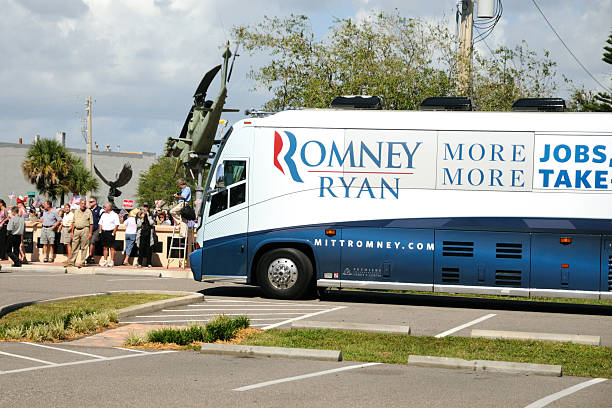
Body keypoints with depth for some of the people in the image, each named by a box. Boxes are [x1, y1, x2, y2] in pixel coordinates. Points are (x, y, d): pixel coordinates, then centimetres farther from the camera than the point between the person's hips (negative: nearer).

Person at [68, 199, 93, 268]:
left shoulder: (88, 212, 1)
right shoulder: (76, 211, 13)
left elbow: (91, 223, -2)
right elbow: (73, 222, 16)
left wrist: (90, 233, -8)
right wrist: (72, 232, 10)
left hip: (85, 229, -4)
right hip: (76, 230, 4)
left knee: (84, 247, -2)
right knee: (74, 247, 6)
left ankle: (82, 262, 2)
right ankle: (71, 262, 11)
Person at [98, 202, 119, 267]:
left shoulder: (114, 215, -3)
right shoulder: (103, 214, 15)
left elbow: (116, 225, -8)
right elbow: (100, 224, 19)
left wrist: (113, 233, -14)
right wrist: (100, 232, 8)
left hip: (110, 232, -6)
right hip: (104, 232, 6)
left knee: (112, 247, -3)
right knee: (105, 247, 9)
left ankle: (112, 261, -1)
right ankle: (105, 261, 13)